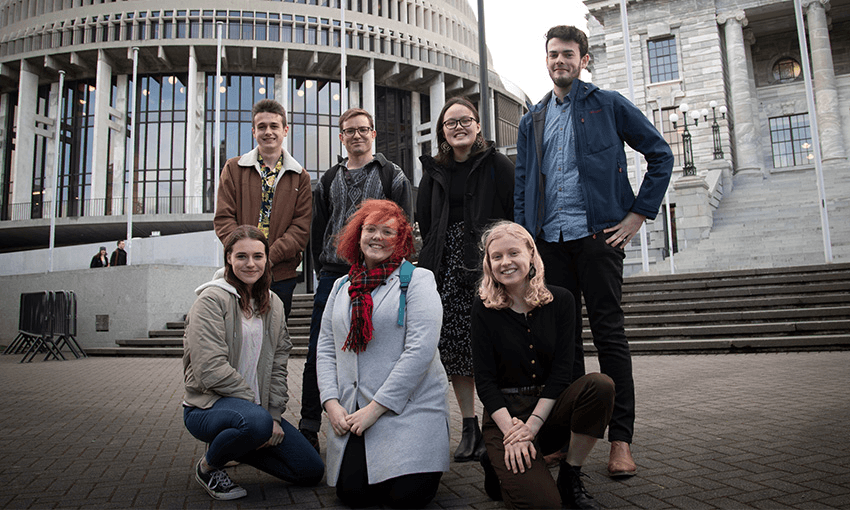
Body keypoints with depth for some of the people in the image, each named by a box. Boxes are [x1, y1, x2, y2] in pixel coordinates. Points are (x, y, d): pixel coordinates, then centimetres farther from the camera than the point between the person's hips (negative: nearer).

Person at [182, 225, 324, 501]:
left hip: (259, 407, 6)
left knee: (312, 471, -1)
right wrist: (257, 406, -18)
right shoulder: (212, 299, -11)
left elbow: (278, 365, 7)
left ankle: (230, 444, 16)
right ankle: (208, 467, -7)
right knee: (256, 421, -39)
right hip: (207, 405, -6)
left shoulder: (273, 304, 9)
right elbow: (211, 369, -20)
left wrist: (274, 415, -4)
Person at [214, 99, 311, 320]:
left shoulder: (299, 176, 8)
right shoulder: (234, 168, 8)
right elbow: (223, 219, 2)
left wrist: (270, 256, -13)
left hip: (282, 274, 1)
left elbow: (301, 226, 0)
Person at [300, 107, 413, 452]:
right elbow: (317, 229, 17)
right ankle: (308, 428, 9)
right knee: (318, 354, 0)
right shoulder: (329, 180, 18)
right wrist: (323, 269, 7)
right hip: (333, 276, 3)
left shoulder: (393, 176, 8)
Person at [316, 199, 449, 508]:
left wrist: (376, 408, -15)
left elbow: (421, 349, -13)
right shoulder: (341, 286, 15)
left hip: (409, 408, -4)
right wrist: (332, 402, -3)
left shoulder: (417, 279, -3)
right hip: (352, 413, 4)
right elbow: (326, 348, 13)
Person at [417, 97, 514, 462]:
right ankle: (470, 428, 11)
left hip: (488, 264, -4)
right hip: (448, 269, 4)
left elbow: (518, 214, -1)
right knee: (453, 344, 1)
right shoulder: (434, 172, 15)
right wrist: (434, 259, 11)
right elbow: (425, 222, 19)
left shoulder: (497, 165, 3)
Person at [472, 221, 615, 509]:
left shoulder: (560, 300, -2)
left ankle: (570, 479, -8)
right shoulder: (485, 309, -5)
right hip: (505, 413, -3)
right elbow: (484, 380, -7)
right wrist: (512, 432, -19)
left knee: (600, 385, -28)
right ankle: (500, 467, 11)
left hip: (550, 409, 3)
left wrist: (531, 426, -16)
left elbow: (562, 370, -7)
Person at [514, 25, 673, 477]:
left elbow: (661, 155, 6)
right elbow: (522, 186, 17)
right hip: (549, 240, 4)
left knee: (609, 333, -2)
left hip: (597, 235, -4)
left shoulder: (609, 105, 7)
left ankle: (621, 439, 6)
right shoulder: (531, 121, 18)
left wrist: (639, 214, -2)